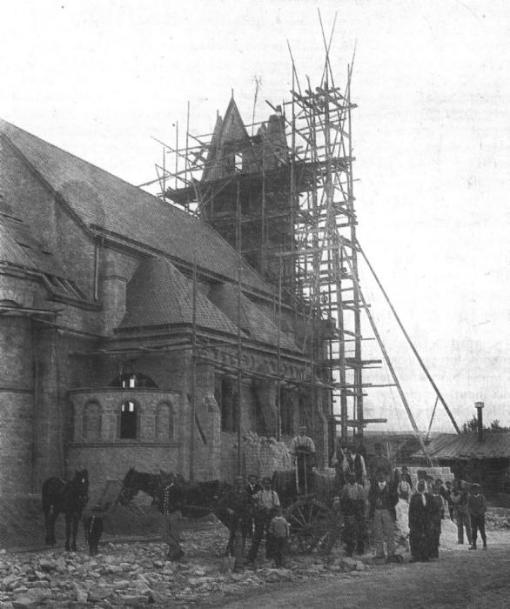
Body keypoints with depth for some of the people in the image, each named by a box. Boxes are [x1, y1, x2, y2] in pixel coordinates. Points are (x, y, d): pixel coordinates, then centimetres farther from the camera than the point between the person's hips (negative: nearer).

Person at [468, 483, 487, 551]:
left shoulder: (482, 498, -3)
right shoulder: (470, 498, 4)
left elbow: (484, 508, -7)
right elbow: (469, 507, 1)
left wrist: (478, 513, -16)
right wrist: (473, 513, -14)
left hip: (481, 516, -2)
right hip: (473, 517, 2)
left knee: (482, 531, -4)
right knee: (474, 531, 1)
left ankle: (485, 545, 4)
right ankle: (474, 545, 4)